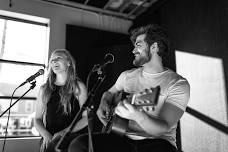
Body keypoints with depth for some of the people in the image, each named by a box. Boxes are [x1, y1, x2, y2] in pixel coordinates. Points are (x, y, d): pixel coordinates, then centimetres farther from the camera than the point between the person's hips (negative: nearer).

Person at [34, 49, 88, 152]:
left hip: (73, 135, -2)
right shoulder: (44, 89, 10)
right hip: (50, 138, 3)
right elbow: (37, 120, 12)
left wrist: (65, 132, -14)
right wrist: (46, 135, -7)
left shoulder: (78, 86, 1)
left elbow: (86, 118, -2)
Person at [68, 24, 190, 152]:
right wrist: (104, 104, 5)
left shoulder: (178, 84, -7)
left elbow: (163, 129, -15)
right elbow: (109, 93, 27)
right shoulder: (127, 76, 10)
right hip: (124, 138, 4)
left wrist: (137, 116, -34)